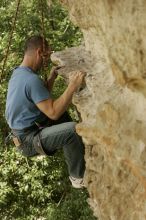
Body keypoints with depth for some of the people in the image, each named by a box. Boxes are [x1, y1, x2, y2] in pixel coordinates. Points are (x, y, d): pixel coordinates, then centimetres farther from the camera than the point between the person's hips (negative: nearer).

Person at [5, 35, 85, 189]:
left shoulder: (18, 72, 7)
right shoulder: (31, 79, -26)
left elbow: (43, 97, 16)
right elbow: (53, 113, -30)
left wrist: (52, 77, 7)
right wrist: (72, 87, -29)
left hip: (24, 129, 11)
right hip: (28, 140, -11)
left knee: (63, 116, 20)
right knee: (71, 129, -27)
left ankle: (78, 152, 28)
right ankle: (77, 176, -7)